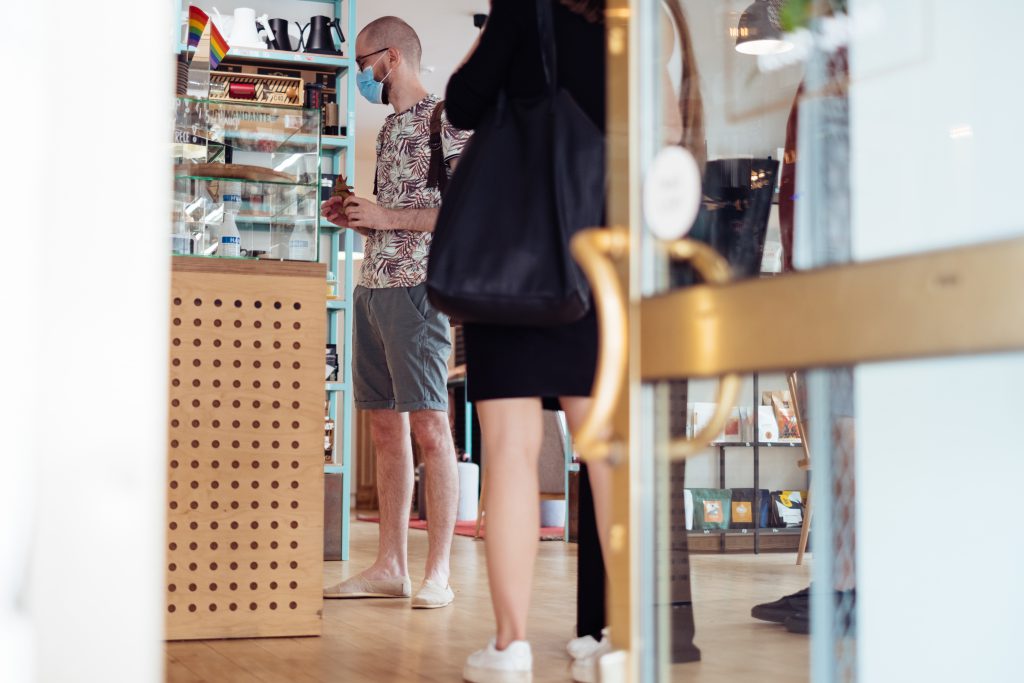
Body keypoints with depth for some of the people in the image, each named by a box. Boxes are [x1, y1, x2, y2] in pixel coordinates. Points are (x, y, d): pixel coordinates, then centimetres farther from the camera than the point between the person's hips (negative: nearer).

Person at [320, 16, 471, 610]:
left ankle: (439, 573, -6)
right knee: (386, 428, 8)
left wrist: (387, 217, -12)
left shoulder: (446, 120, -4)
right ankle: (391, 566, 12)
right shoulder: (390, 127, 22)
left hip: (416, 287, -9)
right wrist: (355, 219, 10)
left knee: (429, 426, -9)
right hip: (371, 287, 9)